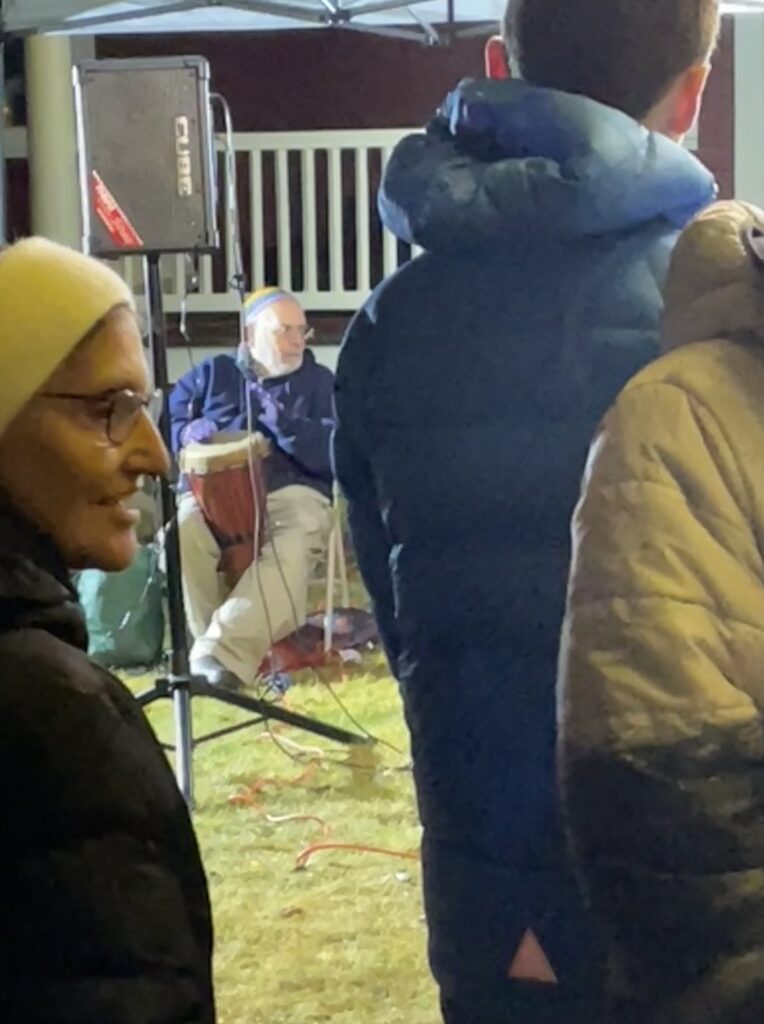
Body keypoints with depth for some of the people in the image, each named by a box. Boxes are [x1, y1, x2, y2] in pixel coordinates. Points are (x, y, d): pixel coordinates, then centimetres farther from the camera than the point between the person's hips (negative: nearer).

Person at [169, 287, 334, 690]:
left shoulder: (319, 382, 11)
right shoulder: (214, 373, 16)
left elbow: (332, 456, -2)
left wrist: (282, 422, -16)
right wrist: (186, 433, -10)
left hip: (292, 493, -1)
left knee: (289, 551, -37)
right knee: (180, 534, -33)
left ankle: (223, 652, -42)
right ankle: (216, 641, -21)